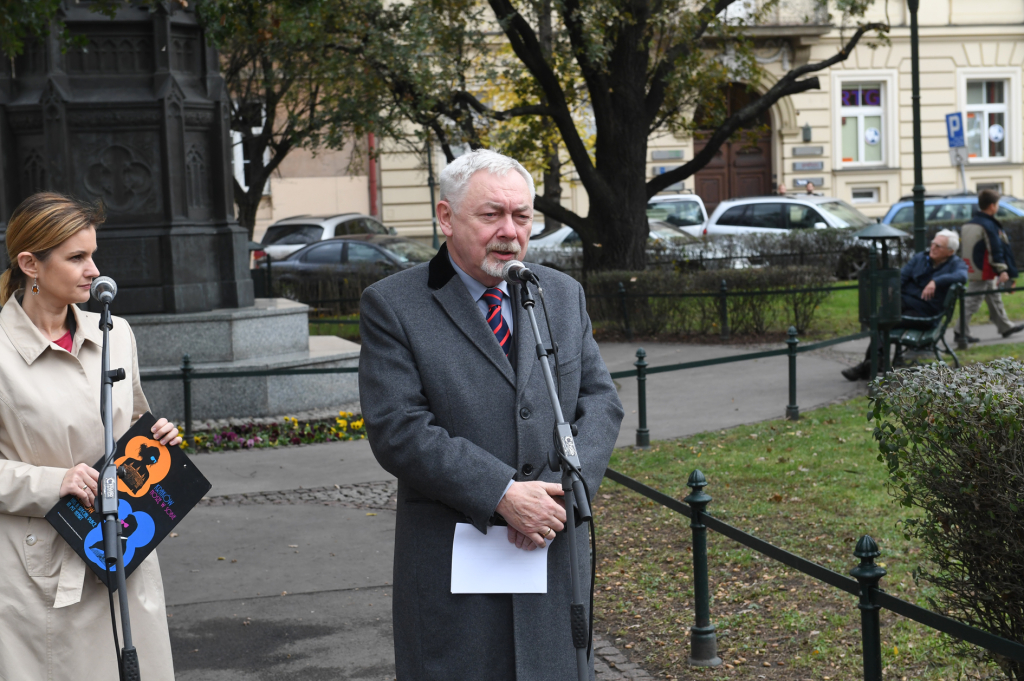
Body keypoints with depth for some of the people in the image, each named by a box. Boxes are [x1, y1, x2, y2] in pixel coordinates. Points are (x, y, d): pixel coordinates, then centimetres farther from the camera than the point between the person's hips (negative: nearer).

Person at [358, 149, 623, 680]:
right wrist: (503, 496, -19)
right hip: (453, 566, -4)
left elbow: (600, 400, 7)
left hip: (554, 554, 4)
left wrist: (563, 492, -11)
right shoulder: (392, 306, -4)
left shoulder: (563, 296, 11)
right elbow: (398, 431, -13)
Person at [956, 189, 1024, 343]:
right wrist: (1002, 270, -19)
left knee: (994, 299, 18)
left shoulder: (968, 224, 12)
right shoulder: (989, 225, -17)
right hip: (984, 272, -10)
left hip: (973, 269, 10)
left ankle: (1005, 327, 28)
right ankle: (961, 331, -6)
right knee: (972, 301, -7)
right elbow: (995, 250, -20)